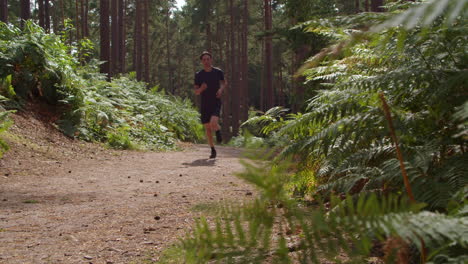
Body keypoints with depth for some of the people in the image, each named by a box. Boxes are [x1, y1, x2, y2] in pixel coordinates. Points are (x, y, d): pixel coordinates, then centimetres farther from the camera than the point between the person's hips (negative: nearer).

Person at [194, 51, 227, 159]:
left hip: (216, 103, -2)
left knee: (213, 123, -24)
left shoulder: (218, 72, -2)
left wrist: (221, 89, -5)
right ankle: (213, 150, 23)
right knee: (207, 128, 6)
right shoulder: (199, 75, -1)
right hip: (204, 104, 2)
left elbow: (224, 82, 17)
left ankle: (218, 131, 14)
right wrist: (201, 89, -21)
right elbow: (196, 92, 2)